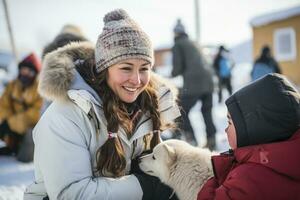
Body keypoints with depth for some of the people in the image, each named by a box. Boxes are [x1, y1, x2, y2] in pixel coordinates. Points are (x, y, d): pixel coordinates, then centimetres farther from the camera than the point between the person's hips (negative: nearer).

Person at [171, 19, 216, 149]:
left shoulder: (177, 45, 3)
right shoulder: (192, 44, 23)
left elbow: (178, 69, -4)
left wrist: (172, 74, 16)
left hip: (193, 84, -7)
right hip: (208, 81, 7)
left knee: (181, 113, 4)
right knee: (207, 114, 18)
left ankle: (191, 140, -4)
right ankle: (211, 141, 17)